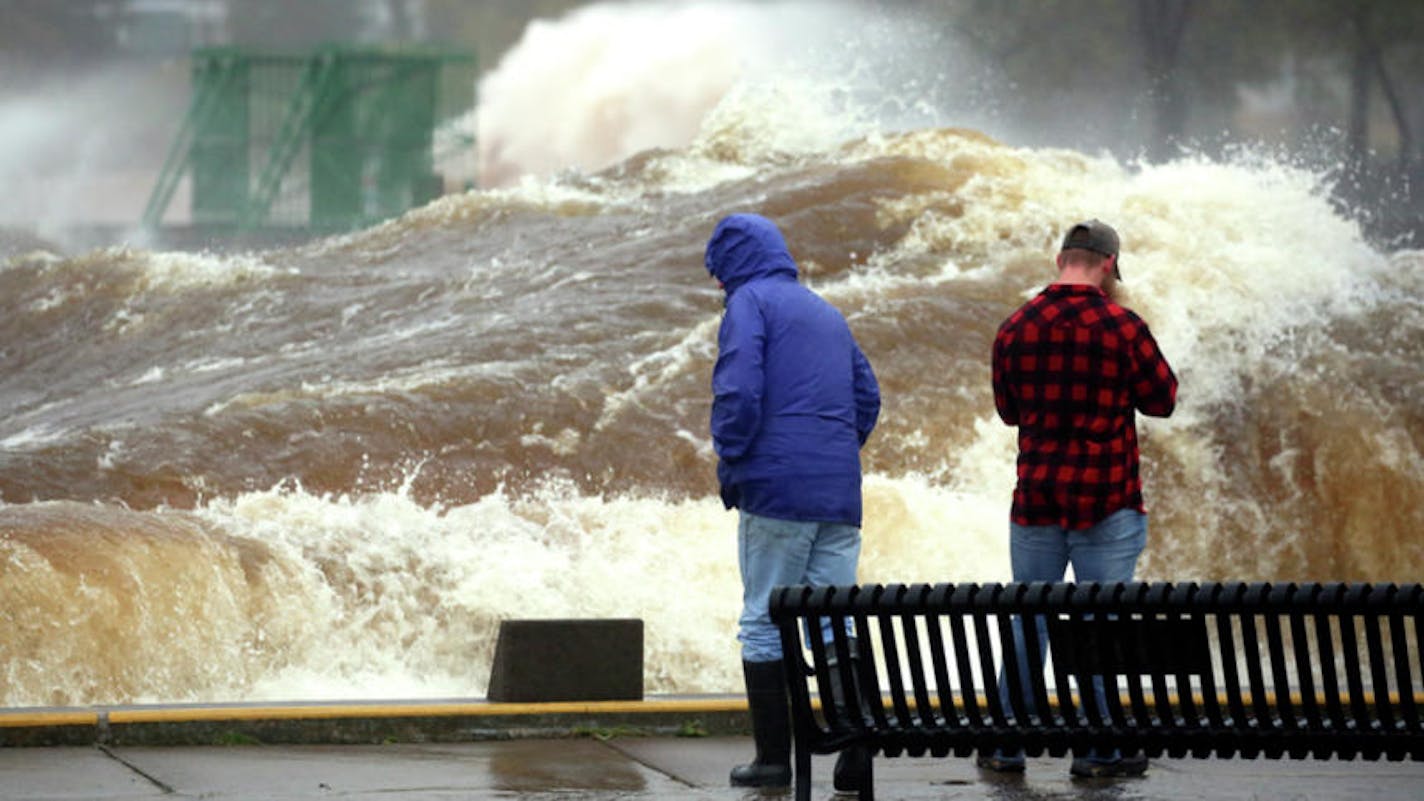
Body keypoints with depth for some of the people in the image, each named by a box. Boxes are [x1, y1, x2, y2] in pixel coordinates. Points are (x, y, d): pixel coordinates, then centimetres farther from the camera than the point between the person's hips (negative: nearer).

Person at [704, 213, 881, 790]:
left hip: (776, 488, -6)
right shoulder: (828, 314, 21)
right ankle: (855, 750, -8)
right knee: (836, 622, 5)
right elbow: (867, 398, 23)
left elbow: (739, 391, -14)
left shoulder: (750, 301, -2)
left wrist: (729, 464, -4)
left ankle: (773, 758, -1)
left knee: (764, 623, 0)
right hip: (839, 493, 6)